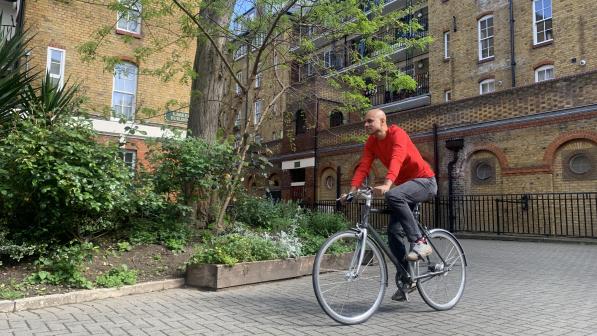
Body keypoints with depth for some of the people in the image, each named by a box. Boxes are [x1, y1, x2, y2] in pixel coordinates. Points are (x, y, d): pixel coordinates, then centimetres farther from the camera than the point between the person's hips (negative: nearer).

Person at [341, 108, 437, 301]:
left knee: (393, 195, -37)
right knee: (393, 231, -2)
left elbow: (397, 159, -35)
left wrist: (387, 184, -51)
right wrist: (352, 190, -23)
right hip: (405, 185, 7)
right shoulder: (371, 143, 3)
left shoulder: (397, 134, -18)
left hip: (424, 180, -7)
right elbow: (363, 166, -8)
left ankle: (419, 241, -26)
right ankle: (405, 280, 9)